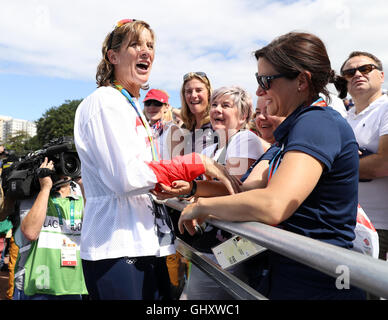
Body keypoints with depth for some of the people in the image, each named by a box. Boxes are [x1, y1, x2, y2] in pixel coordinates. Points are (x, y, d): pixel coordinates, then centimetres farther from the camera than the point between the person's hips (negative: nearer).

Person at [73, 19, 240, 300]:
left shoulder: (133, 108, 18)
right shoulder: (105, 101, -9)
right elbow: (125, 177, -21)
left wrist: (169, 185, 4)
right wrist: (197, 163, -17)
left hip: (147, 245, 9)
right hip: (117, 249, -8)